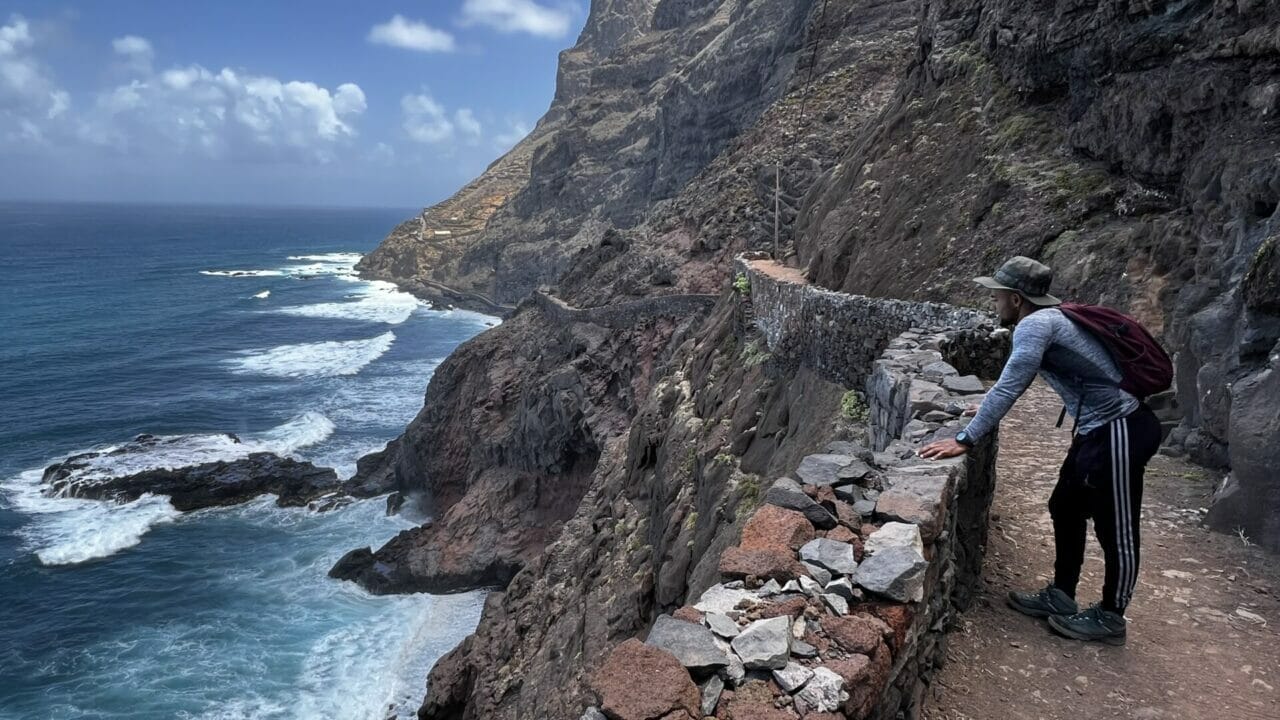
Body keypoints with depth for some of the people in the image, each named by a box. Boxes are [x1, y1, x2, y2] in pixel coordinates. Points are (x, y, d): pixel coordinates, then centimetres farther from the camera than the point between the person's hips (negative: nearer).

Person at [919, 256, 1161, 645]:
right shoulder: (1049, 318, 10)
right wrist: (992, 409, 34)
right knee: (1066, 509, 17)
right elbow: (1017, 382, 24)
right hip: (1098, 429, 10)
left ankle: (1110, 618, 20)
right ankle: (1060, 597, 29)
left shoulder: (1035, 325, -20)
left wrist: (964, 440, -24)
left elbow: (1007, 388, -26)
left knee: (1115, 530, 5)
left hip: (1120, 431, -10)